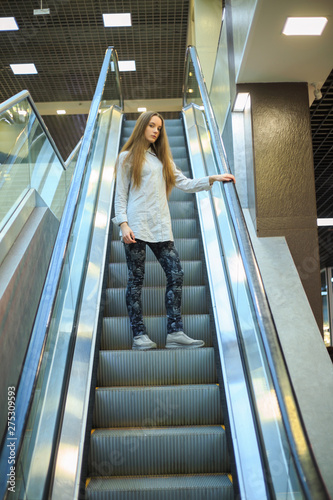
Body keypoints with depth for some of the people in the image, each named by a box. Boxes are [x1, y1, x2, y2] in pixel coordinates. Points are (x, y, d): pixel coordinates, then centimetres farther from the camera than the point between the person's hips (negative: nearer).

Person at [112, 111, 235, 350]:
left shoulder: (162, 159, 25)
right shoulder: (127, 157, 11)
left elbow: (185, 184, 18)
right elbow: (120, 195, 3)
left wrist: (213, 178, 6)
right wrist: (123, 224, -10)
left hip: (161, 227, 5)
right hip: (136, 225, -4)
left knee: (176, 274, -6)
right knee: (136, 279, -3)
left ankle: (175, 333, -1)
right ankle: (139, 335, 6)